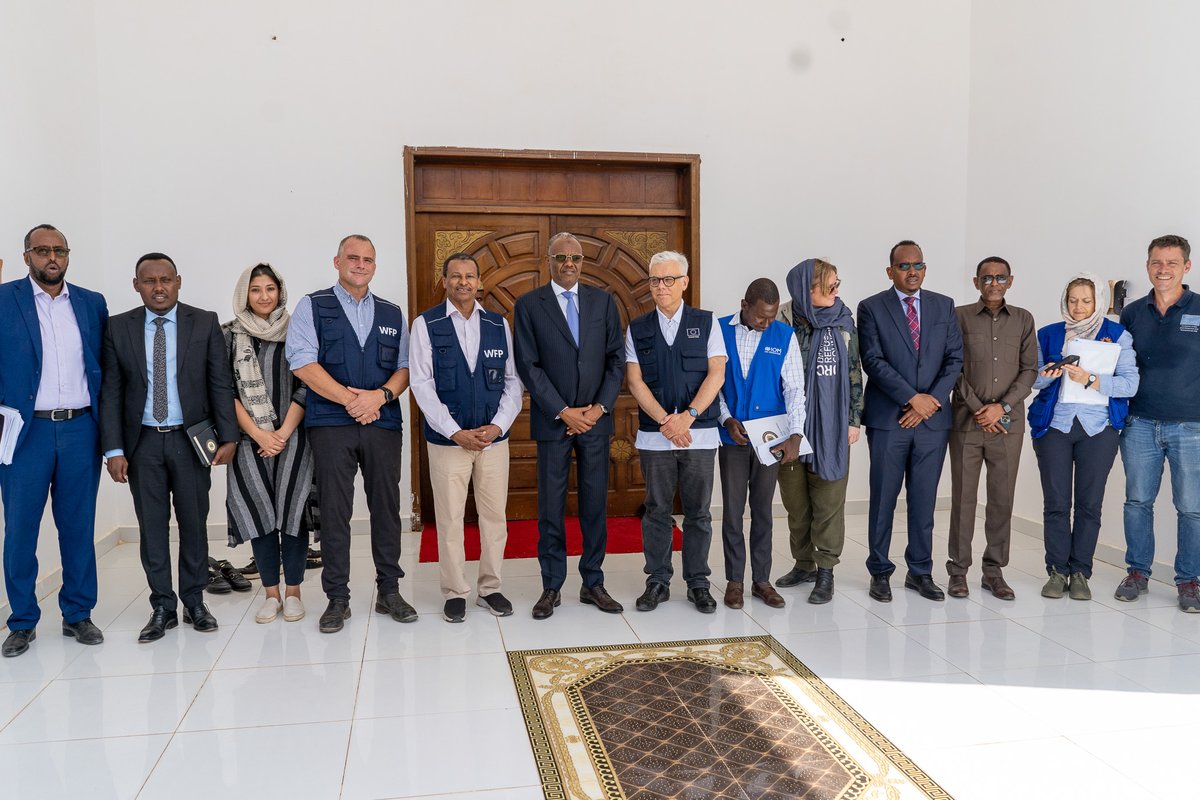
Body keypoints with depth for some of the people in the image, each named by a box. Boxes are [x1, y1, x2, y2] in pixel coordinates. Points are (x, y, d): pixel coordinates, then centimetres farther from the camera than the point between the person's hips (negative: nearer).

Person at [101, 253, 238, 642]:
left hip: (191, 439, -1)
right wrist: (114, 449, -5)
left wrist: (228, 436, -7)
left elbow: (221, 383, -1)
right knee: (151, 526, 6)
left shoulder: (205, 323, 0)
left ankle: (194, 601, 21)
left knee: (194, 523, 7)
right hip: (142, 441, 1)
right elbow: (110, 391, 1)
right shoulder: (119, 328, 2)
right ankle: (162, 607, 18)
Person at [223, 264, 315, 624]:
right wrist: (259, 434, -7)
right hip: (250, 440, 1)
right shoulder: (230, 335, 7)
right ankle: (270, 593, 14)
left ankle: (292, 591, 10)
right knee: (259, 513, 1)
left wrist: (283, 433, -7)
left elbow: (305, 387, 1)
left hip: (291, 437, -1)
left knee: (292, 512, -3)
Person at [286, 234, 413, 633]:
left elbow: (404, 367, 10)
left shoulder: (392, 314, 15)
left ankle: (389, 591, 18)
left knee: (386, 508, 6)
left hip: (384, 424, 3)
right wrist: (350, 398, -12)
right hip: (331, 424, -3)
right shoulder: (312, 307, 5)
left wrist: (381, 395, -10)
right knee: (334, 513, 1)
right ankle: (337, 599, 12)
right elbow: (303, 363, -6)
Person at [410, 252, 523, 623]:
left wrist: (498, 426, -8)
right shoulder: (426, 325, -2)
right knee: (449, 519, 4)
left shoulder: (499, 324, 7)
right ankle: (454, 593, 18)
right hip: (447, 439, -2)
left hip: (494, 438, 3)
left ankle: (490, 588, 22)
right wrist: (456, 433, -13)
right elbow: (422, 384, -7)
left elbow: (513, 381, 6)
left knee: (494, 515, 8)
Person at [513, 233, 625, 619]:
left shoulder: (603, 301, 7)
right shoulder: (528, 305, 0)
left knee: (595, 503, 7)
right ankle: (551, 587, 14)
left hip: (595, 418, 2)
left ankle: (593, 583, 18)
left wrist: (599, 407, -6)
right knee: (551, 506, 3)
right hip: (553, 420, -2)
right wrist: (564, 412, -11)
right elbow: (528, 366, -5)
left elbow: (616, 358, 5)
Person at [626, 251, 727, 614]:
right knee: (657, 511, 7)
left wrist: (688, 416, -15)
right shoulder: (637, 329, 7)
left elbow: (716, 374, -3)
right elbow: (635, 381, 0)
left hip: (699, 433, -1)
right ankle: (657, 582, 18)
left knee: (698, 512, 6)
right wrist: (665, 421, -13)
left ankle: (697, 583, 18)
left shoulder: (706, 323, 5)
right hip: (654, 435, 1)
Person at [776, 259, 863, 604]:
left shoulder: (844, 324, 2)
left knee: (828, 500, 2)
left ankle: (825, 571, 10)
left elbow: (854, 373, 6)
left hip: (831, 426, 0)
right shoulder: (784, 323, -4)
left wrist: (854, 419, 1)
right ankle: (804, 563, 26)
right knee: (795, 500, 11)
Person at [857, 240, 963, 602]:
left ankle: (921, 572, 19)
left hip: (933, 418, 3)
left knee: (924, 500, 8)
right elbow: (873, 361, -8)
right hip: (887, 419, -3)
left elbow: (955, 359, 6)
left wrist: (933, 400, -8)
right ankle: (880, 572, 14)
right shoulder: (871, 308, 1)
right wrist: (912, 398, -14)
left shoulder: (944, 306, 11)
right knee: (883, 499, 3)